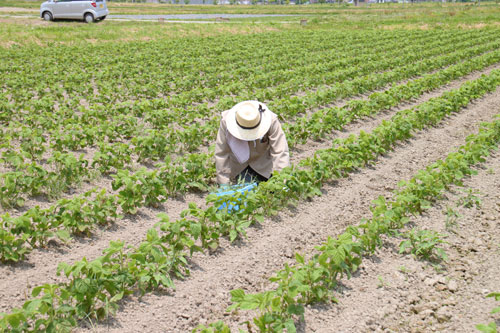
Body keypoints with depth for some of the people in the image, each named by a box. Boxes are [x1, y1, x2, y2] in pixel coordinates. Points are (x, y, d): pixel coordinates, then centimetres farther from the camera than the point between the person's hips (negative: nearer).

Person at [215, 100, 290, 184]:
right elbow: (221, 154, -20)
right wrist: (224, 184, -17)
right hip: (238, 166, 0)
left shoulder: (271, 120, -32)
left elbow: (280, 152, -28)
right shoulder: (226, 121, -28)